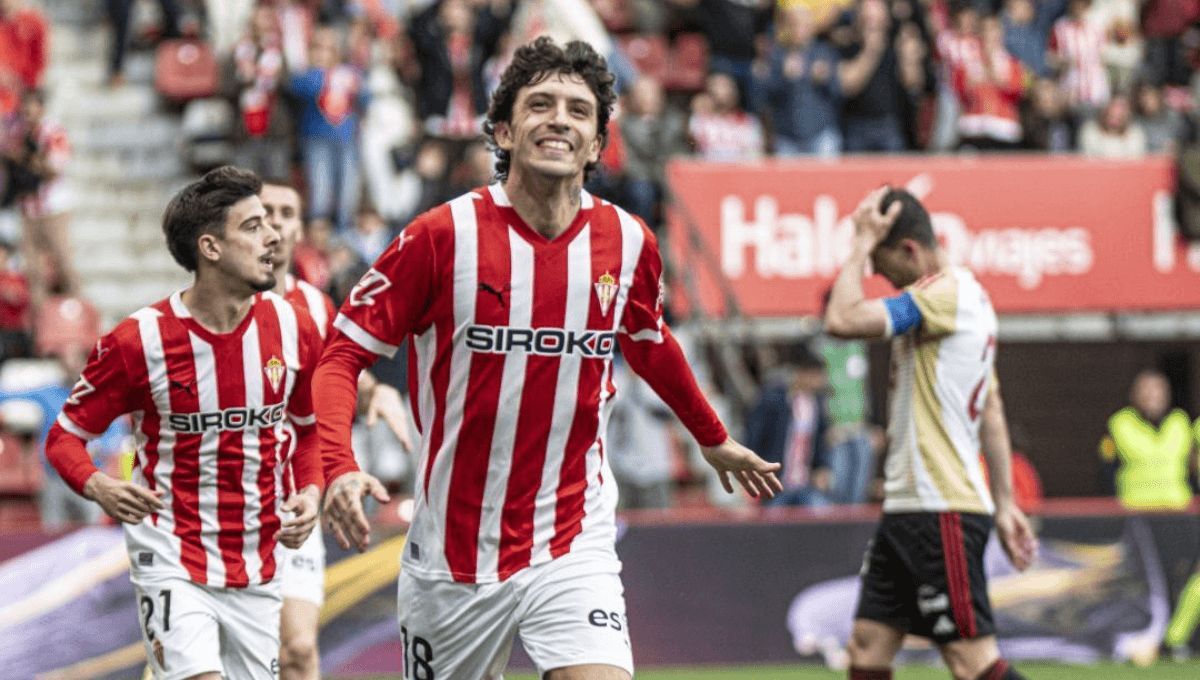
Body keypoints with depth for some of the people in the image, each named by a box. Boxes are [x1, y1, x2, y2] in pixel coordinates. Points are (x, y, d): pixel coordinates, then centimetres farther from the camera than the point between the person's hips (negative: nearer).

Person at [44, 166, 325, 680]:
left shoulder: (293, 329, -1)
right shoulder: (140, 340, -13)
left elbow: (312, 426, 17)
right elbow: (65, 434, -3)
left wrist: (310, 492, -2)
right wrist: (98, 487, -24)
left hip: (257, 572, 5)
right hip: (170, 564, -5)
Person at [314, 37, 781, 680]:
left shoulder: (628, 243, -1)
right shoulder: (443, 235, -11)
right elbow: (343, 353, -8)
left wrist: (713, 439, 35)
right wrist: (339, 467, -24)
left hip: (572, 548, 1)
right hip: (452, 551, -1)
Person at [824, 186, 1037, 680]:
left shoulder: (947, 294, -15)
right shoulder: (964, 295, 17)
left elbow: (842, 321, -25)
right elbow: (992, 410, 21)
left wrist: (863, 240, -14)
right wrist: (1003, 504, 23)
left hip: (942, 513, -10)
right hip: (906, 507, 10)